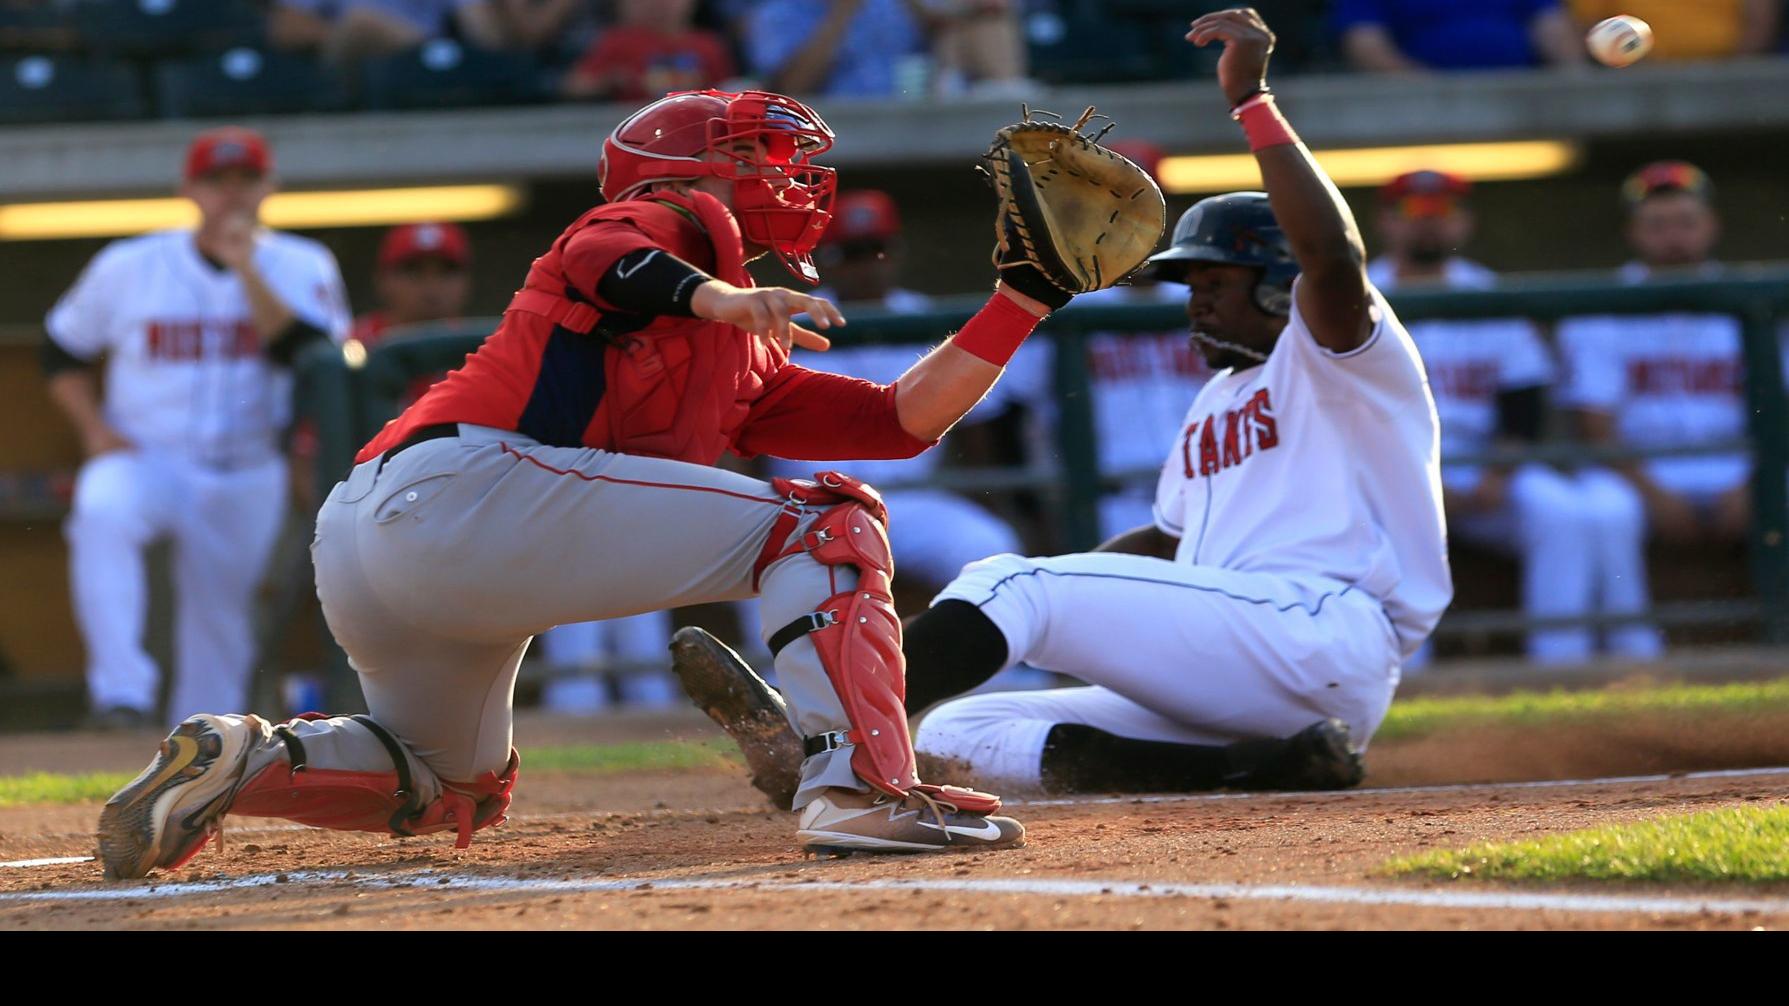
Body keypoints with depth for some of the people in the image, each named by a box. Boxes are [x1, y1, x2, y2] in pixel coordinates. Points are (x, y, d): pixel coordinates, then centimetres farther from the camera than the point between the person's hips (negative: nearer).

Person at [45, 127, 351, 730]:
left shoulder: (302, 268, -1)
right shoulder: (127, 267, 0)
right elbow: (62, 350, 12)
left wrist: (247, 271, -21)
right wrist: (94, 427, -4)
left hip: (246, 481, 2)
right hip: (144, 459, -1)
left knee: (222, 623, 4)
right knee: (102, 512, -34)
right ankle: (121, 688, -37)